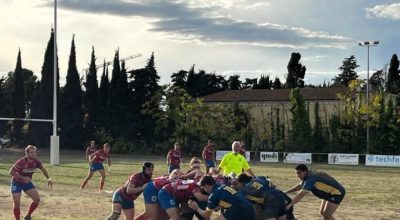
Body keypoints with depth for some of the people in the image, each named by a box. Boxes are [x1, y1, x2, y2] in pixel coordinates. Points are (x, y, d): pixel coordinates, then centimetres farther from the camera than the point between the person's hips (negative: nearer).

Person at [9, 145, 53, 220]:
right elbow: (11, 172, -25)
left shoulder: (36, 162, -13)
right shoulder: (21, 162, -29)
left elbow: (43, 169, 7)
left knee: (37, 199, -5)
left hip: (27, 183, 5)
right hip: (17, 183, -5)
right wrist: (23, 178, -32)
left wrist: (48, 178, -3)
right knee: (17, 204, -8)